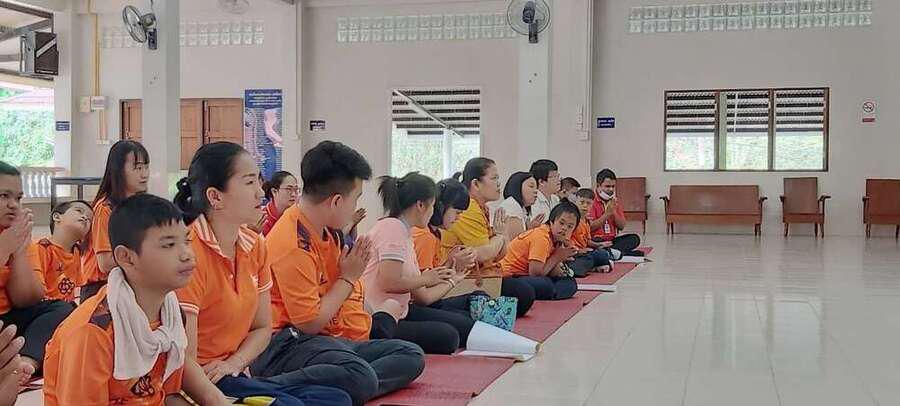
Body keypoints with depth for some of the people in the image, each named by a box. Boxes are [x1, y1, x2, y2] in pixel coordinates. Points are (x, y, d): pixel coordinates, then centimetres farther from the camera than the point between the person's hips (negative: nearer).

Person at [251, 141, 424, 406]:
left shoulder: (328, 232, 12)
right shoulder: (294, 245, -17)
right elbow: (309, 323, -15)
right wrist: (348, 278, -5)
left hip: (330, 339, 10)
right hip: (286, 345, -10)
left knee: (411, 356, -2)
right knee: (361, 377, -36)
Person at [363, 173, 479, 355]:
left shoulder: (404, 232, 16)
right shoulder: (392, 228, -12)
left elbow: (422, 298, 14)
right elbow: (389, 283, -24)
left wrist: (453, 280, 30)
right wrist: (425, 279, -7)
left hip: (399, 312, 10)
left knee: (464, 325, 1)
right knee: (447, 336, -21)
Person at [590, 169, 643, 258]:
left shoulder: (615, 201, 14)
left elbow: (622, 226, 10)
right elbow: (590, 227, -14)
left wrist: (614, 212, -6)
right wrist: (607, 213, -14)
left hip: (613, 239, 7)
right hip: (597, 240, -7)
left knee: (635, 238, -18)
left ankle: (612, 251, -34)